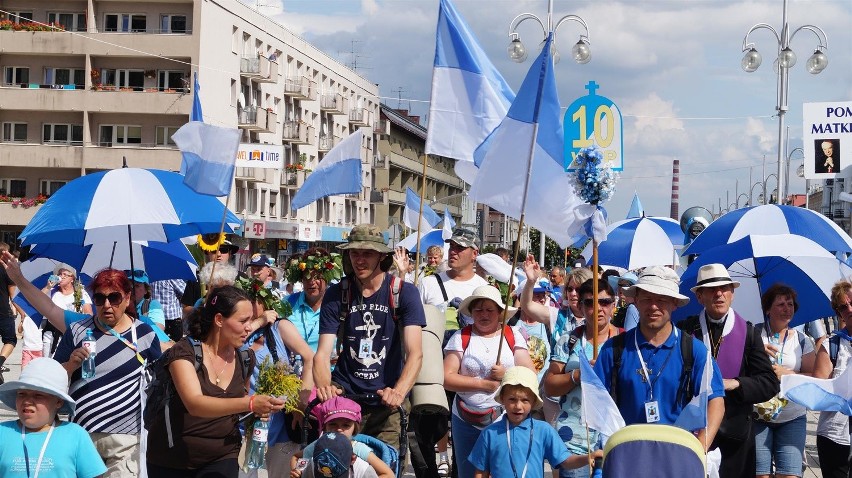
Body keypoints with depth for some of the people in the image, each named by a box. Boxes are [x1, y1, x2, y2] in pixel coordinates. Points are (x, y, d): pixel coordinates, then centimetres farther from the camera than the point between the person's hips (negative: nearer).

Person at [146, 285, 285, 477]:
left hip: (222, 458, 3)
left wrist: (256, 409, -3)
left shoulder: (245, 358, 0)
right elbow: (194, 404, -31)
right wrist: (250, 403, -41)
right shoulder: (184, 352, -15)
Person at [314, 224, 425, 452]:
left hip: (386, 401, -1)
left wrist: (398, 392, -32)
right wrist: (324, 386, -27)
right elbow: (323, 352, -4)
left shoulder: (404, 292, -4)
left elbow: (415, 353, -13)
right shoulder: (336, 294, 2)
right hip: (344, 393, 1)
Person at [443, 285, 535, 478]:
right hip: (467, 421, 0)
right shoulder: (461, 338, 2)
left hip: (505, 419, 0)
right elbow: (447, 379, -7)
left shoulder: (513, 336, 5)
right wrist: (483, 384, -13)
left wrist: (506, 374, -16)